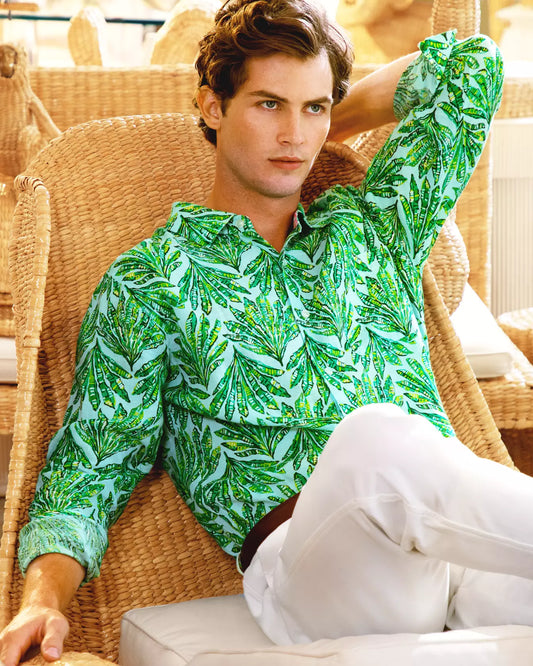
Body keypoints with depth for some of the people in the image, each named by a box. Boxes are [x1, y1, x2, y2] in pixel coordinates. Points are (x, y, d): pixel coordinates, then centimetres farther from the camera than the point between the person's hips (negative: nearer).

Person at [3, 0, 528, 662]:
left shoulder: (369, 226, 28)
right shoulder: (150, 281, 17)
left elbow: (472, 63, 31)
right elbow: (86, 475, 12)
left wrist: (329, 123, 37)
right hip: (302, 551, -3)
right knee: (373, 437, -39)